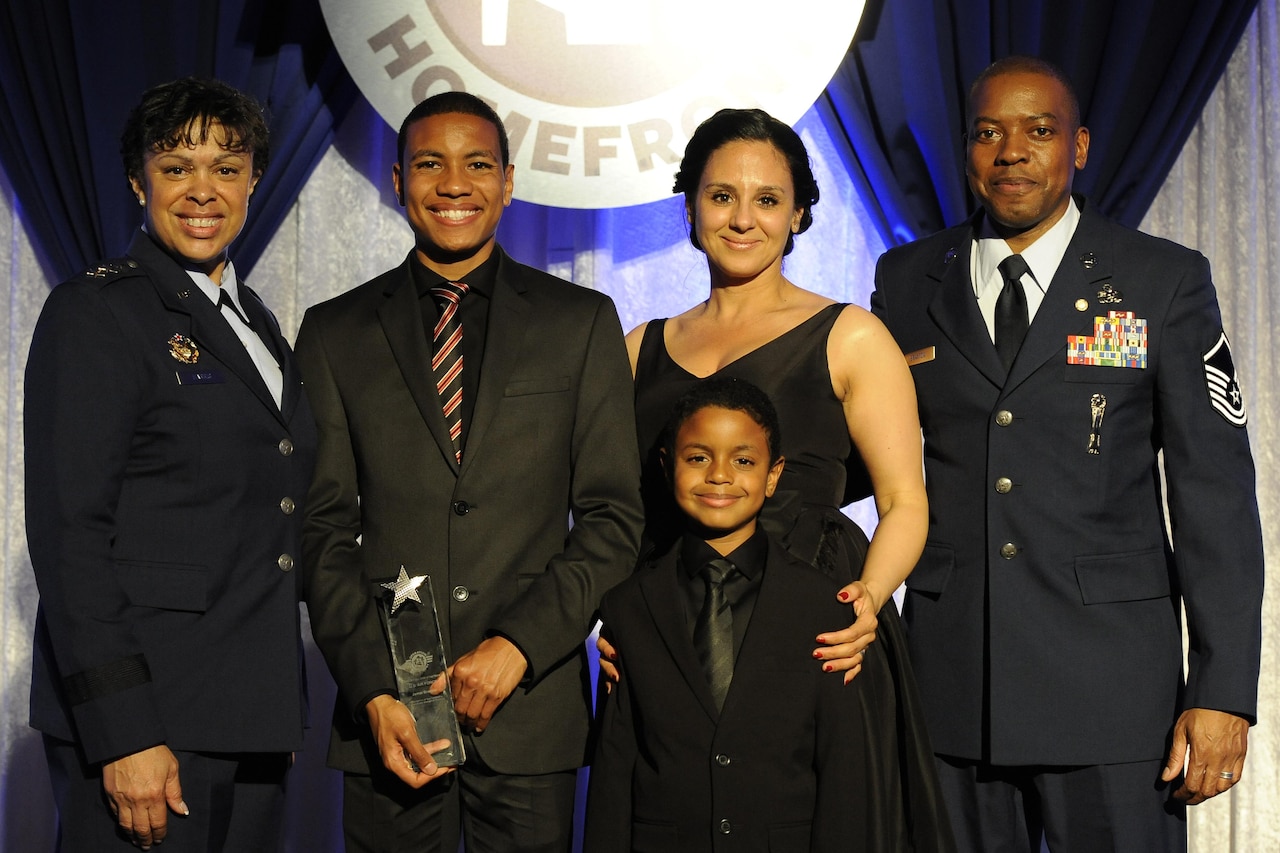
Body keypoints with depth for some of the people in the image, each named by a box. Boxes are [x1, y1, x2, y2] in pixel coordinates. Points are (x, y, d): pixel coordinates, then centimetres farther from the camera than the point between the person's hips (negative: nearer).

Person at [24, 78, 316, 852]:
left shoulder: (257, 320, 16)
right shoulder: (94, 311, -7)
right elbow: (67, 529, -14)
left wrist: (283, 714, 14)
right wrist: (122, 734, -19)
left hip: (255, 710, 7)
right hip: (146, 709, -7)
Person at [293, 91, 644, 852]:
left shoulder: (582, 322, 6)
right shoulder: (335, 333, 8)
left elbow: (614, 518, 3)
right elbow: (325, 528, 4)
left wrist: (518, 645, -9)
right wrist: (373, 688, -7)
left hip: (531, 705, 0)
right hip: (389, 713, 1)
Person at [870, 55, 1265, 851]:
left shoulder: (1166, 281, 1)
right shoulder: (908, 280, 9)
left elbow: (1215, 487, -2)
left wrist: (1224, 690, -9)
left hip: (1110, 677, -2)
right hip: (951, 671, 2)